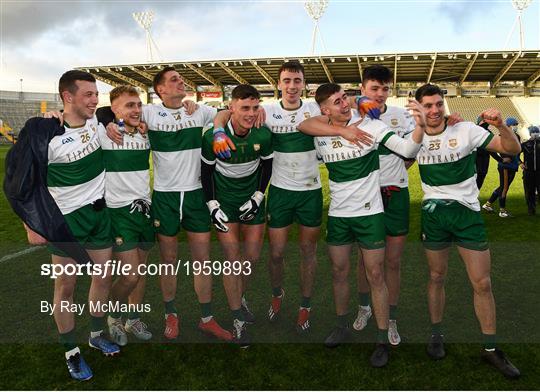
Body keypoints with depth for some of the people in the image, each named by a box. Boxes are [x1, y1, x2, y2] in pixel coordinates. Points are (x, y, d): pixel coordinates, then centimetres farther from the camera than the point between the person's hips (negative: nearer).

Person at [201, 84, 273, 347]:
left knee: (252, 256, 6)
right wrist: (212, 205, -11)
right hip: (224, 201, -3)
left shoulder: (263, 135, -14)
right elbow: (206, 170, -7)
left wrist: (258, 197, -4)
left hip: (252, 199, 3)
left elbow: (266, 165, 3)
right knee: (232, 259, -5)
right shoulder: (213, 136, -20)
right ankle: (238, 320, 8)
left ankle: (238, 293, 37)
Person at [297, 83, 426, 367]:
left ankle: (383, 339, 17)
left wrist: (420, 126, -34)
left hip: (369, 213, -3)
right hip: (337, 215, 4)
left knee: (376, 275, 2)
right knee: (339, 272, 14)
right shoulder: (319, 137, -2)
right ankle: (342, 327, 35)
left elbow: (408, 150, -17)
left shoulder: (371, 125, -11)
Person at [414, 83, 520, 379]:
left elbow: (512, 149, -7)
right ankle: (436, 335, 29)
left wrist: (500, 125, -24)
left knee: (482, 282, 1)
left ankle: (491, 348, 16)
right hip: (433, 213, 2)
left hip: (467, 211, -1)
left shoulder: (466, 130, -6)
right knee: (436, 277, 12)